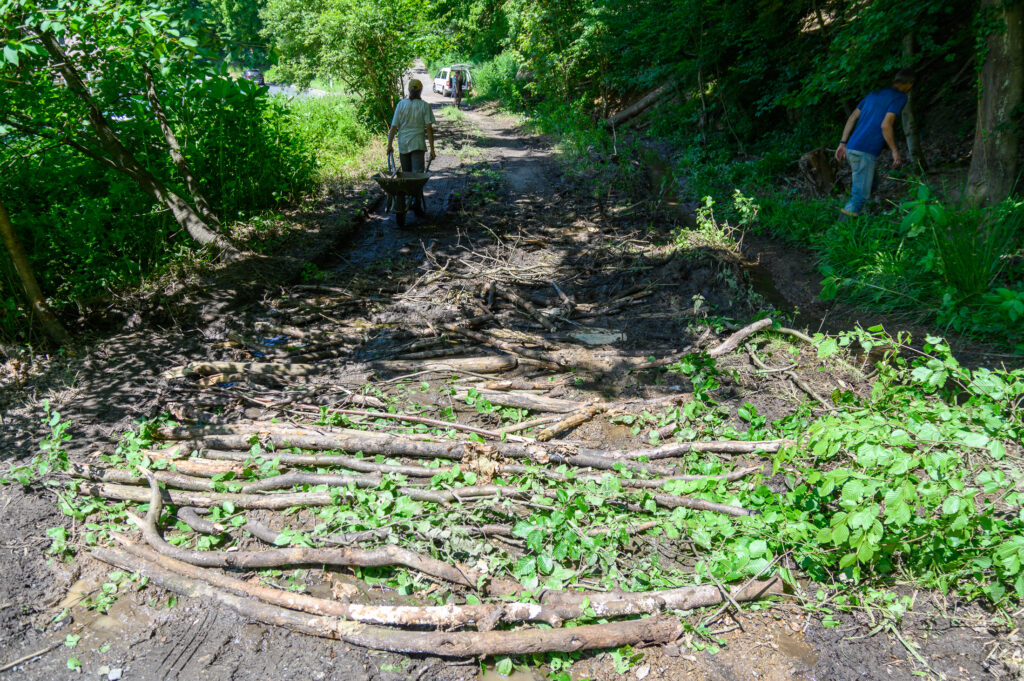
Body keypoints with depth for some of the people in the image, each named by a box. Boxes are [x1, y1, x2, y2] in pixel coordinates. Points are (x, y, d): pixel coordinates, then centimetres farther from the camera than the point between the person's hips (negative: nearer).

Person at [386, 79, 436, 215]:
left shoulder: (401, 104, 5)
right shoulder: (424, 106, 0)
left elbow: (394, 126, 2)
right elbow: (429, 128, -5)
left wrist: (390, 144, 9)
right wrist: (432, 149, -3)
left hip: (403, 143, 2)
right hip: (418, 143, -2)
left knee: (406, 174, 14)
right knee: (418, 174, -4)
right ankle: (417, 203, -16)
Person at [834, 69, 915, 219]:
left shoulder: (875, 93, 18)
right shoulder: (900, 97, -4)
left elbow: (852, 118, 15)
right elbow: (885, 125, -15)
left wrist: (843, 143, 17)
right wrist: (895, 151, -9)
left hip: (852, 149, 8)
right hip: (865, 153, -8)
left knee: (871, 185, 21)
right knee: (861, 195, -7)